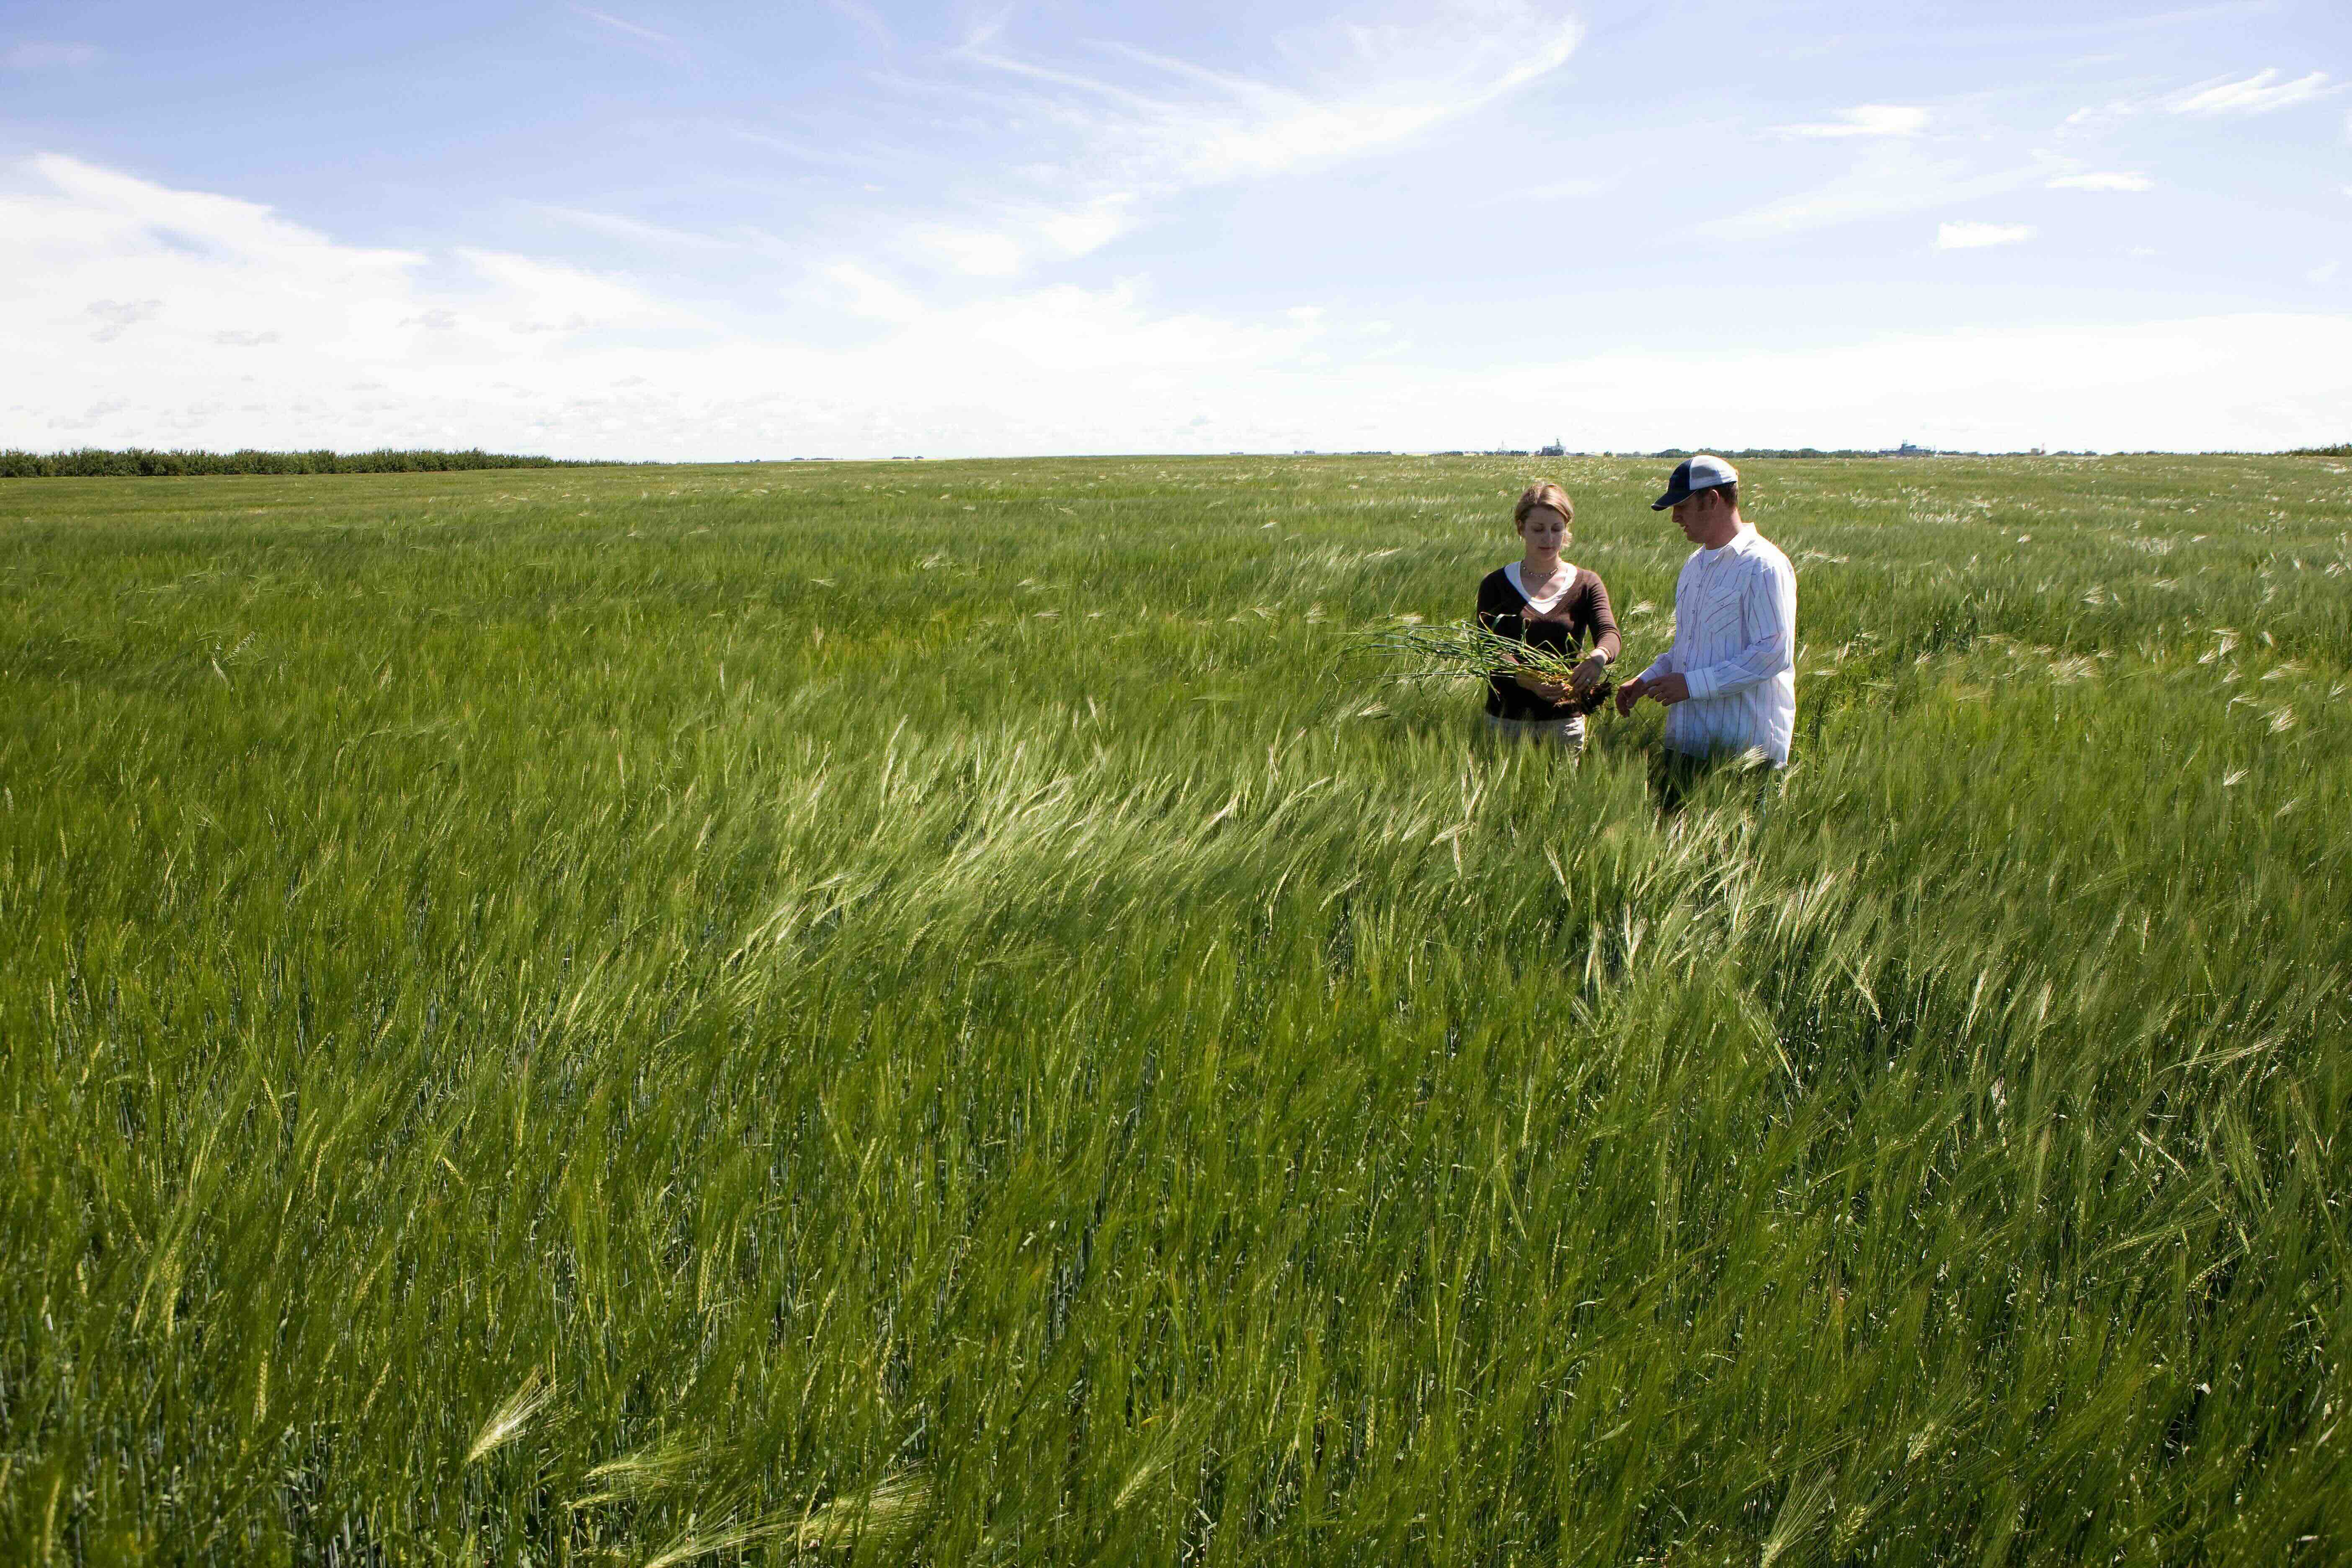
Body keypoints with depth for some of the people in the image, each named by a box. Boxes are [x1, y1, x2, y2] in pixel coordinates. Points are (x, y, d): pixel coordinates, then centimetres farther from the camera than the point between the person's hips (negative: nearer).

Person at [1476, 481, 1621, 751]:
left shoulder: (1586, 585, 4)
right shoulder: (1496, 586, 1)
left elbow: (1609, 633, -14)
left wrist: (1598, 657, -38)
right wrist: (1529, 681, -32)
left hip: (1565, 723, 1)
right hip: (1507, 721, -1)